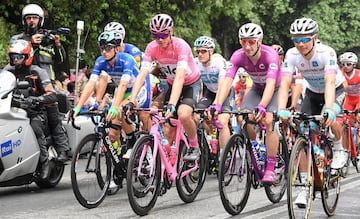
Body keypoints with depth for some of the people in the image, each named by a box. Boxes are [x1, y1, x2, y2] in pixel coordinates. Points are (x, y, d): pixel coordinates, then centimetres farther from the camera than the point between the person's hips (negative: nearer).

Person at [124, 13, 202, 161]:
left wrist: (172, 104, -52)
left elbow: (180, 77, -41)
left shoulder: (180, 46, -30)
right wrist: (131, 101, -37)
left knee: (183, 114, -32)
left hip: (191, 84, -4)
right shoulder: (152, 48, -18)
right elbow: (142, 75, -24)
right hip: (172, 85, 4)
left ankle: (194, 147, -8)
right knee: (168, 132, -4)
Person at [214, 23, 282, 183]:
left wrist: (262, 106, -59)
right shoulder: (238, 56, -22)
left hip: (276, 89, -4)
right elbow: (227, 81, -31)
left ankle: (270, 169, -21)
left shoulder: (270, 55, -33)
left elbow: (271, 84, -43)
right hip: (257, 89, 4)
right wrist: (218, 105, -46)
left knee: (268, 121, -27)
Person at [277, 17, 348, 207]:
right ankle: (305, 185, -2)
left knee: (329, 118, -35)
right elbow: (284, 83, -31)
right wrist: (281, 110, -47)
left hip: (335, 90, -3)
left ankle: (339, 148, -3)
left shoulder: (326, 53, -33)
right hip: (312, 93, 3)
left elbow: (330, 82, -44)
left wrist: (329, 109, -59)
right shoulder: (292, 55, -23)